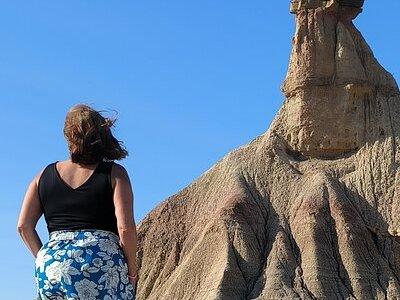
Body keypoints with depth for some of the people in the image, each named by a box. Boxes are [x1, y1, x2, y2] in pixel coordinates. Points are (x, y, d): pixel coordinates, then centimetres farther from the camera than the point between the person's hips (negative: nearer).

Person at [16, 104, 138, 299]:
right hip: (102, 262, -4)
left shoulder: (45, 175, 16)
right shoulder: (114, 173, 6)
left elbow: (24, 226, 9)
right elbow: (125, 227, -5)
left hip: (52, 265, 4)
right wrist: (132, 270, 5)